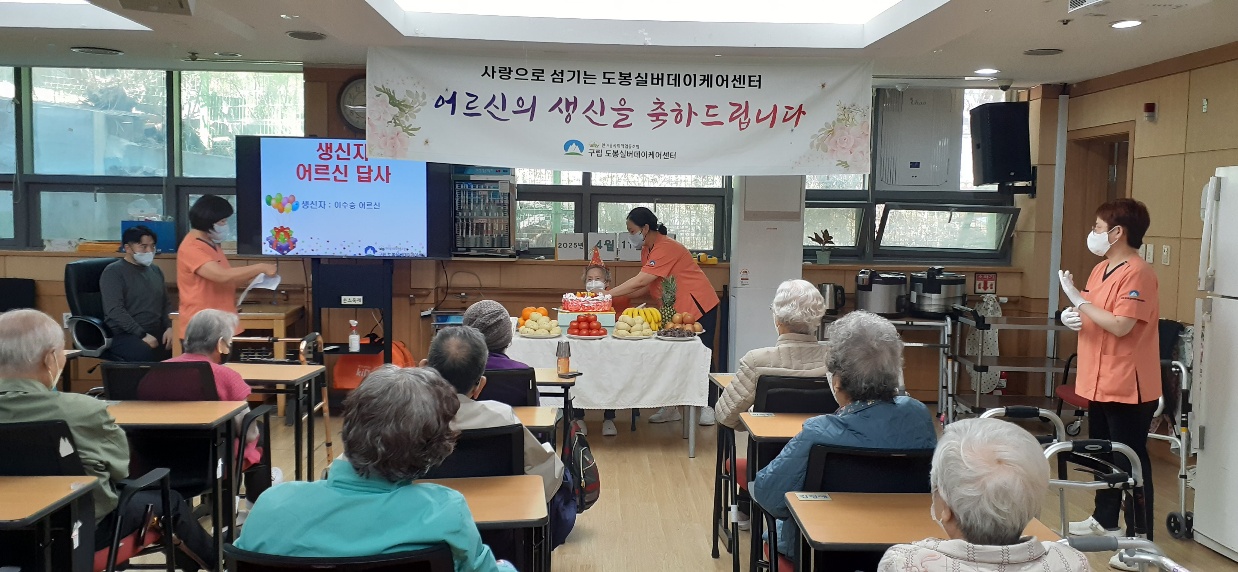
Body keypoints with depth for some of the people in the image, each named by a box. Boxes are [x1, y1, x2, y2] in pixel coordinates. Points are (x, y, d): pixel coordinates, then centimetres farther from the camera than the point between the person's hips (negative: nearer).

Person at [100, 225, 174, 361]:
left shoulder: (155, 270, 18)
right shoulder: (113, 272, -2)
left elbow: (166, 303, 21)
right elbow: (115, 310, -12)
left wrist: (169, 327, 1)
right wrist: (142, 335, -21)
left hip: (156, 333, 6)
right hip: (123, 335, -6)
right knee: (147, 352, -37)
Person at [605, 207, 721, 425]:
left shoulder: (665, 248, -23)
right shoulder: (647, 250, 7)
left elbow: (641, 280, -29)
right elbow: (647, 286, 3)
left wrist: (609, 293, -24)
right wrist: (618, 296, -9)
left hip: (698, 307, -9)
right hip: (675, 311, 9)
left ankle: (708, 408, 7)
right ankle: (670, 407, 13)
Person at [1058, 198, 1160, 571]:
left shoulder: (1138, 273, -18)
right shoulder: (1101, 269, 11)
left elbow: (1120, 326, -27)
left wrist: (1079, 300, -20)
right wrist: (1072, 317, -1)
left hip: (1127, 386, -10)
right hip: (1100, 382, 10)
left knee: (1131, 463, -2)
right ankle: (1105, 520, 35)